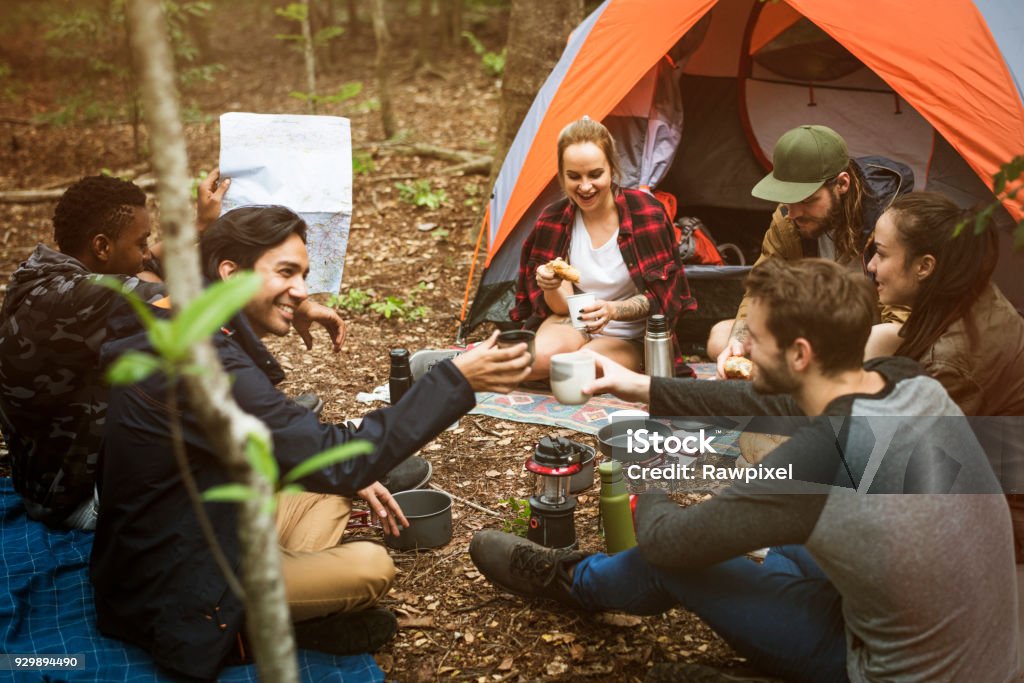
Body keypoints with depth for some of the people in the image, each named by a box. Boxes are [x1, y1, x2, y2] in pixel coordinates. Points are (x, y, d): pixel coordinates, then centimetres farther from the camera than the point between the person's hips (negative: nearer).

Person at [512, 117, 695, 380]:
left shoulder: (646, 212, -16)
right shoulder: (553, 221, -7)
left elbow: (658, 294, -15)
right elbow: (562, 308, -6)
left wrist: (614, 311, -35)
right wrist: (551, 289, -31)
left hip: (628, 338, -2)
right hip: (573, 324, 2)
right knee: (537, 360, -32)